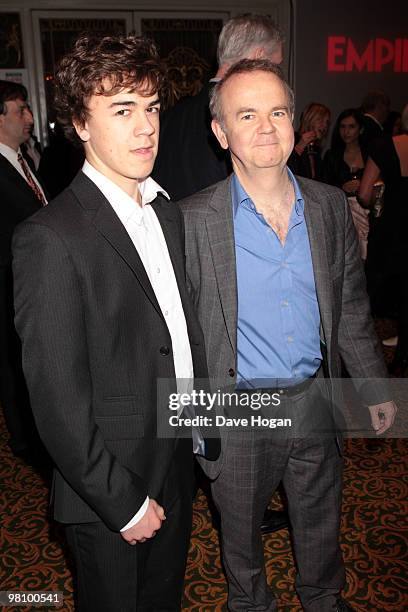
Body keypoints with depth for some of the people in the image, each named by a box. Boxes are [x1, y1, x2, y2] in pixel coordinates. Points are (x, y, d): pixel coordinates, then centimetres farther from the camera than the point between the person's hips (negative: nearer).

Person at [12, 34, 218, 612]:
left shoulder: (167, 212, 4)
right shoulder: (50, 238, -23)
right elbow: (58, 399, -22)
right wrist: (123, 503, -15)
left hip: (177, 463, 7)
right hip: (108, 497, -6)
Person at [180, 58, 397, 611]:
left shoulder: (331, 206, -3)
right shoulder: (193, 221, -14)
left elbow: (352, 307, 6)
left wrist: (374, 388, 10)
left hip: (316, 400, 3)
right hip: (237, 412, -2)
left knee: (321, 524, 25)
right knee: (241, 530, 21)